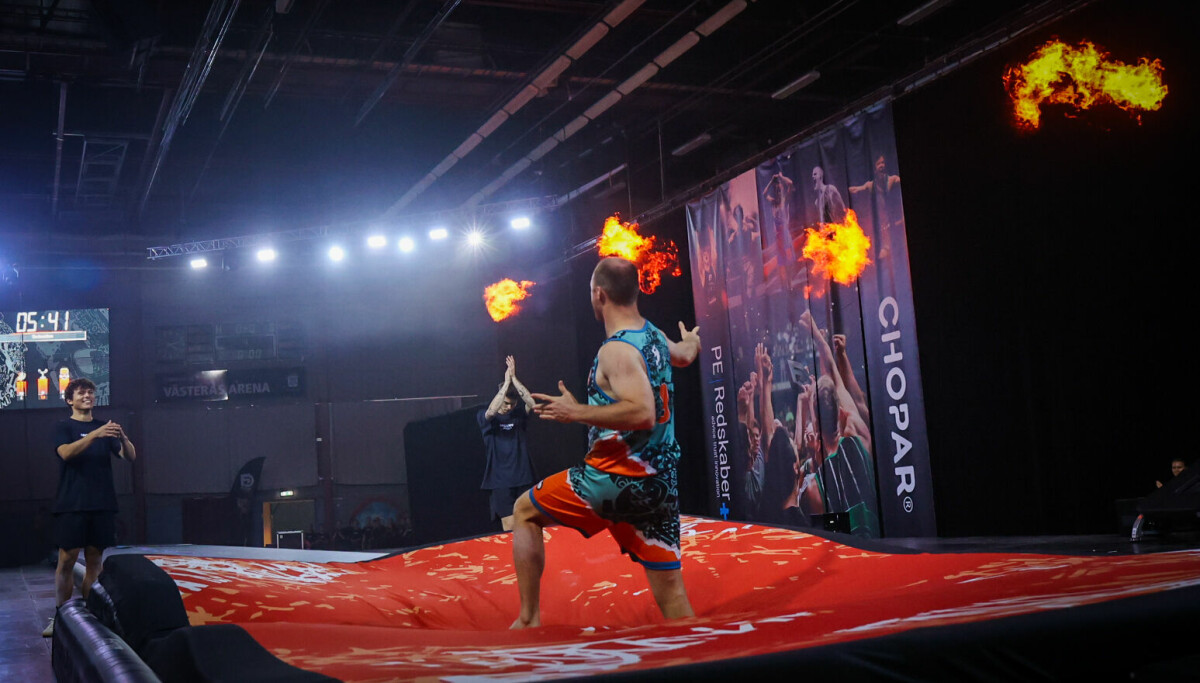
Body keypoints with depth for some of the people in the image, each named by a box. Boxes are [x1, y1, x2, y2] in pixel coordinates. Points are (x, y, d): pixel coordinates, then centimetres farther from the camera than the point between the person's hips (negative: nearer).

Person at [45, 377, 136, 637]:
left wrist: (123, 438, -18)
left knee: (95, 561, 3)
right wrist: (95, 434, -29)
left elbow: (130, 457, 4)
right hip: (71, 505, -3)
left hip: (102, 505, 3)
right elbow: (66, 452, -16)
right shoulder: (63, 428, 5)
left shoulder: (104, 427, 14)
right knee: (67, 560, -6)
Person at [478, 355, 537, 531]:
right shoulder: (484, 417, 0)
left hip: (522, 477, 3)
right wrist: (506, 382, -22)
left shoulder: (518, 414, 8)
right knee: (509, 527, -8)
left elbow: (531, 403, -12)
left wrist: (514, 378, -17)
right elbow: (491, 411, -23)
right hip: (500, 481, -3)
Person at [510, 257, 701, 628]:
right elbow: (684, 355, 34)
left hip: (617, 478, -7)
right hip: (660, 482, 8)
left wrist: (575, 412, -20)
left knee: (525, 511, 13)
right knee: (671, 594, 9)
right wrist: (691, 341, 58)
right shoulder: (654, 336, 10)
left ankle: (529, 619, 13)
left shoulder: (616, 350, -15)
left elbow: (642, 413, -29)